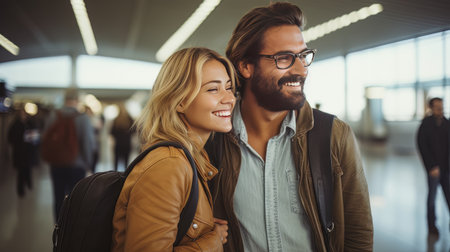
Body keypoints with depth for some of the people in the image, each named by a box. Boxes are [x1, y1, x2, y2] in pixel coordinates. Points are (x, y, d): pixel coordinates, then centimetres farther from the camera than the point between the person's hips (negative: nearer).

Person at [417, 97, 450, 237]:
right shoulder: (425, 125, -7)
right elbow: (422, 147, -8)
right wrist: (432, 167, -12)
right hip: (434, 167, -4)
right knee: (432, 195, 5)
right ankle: (431, 225, 19)